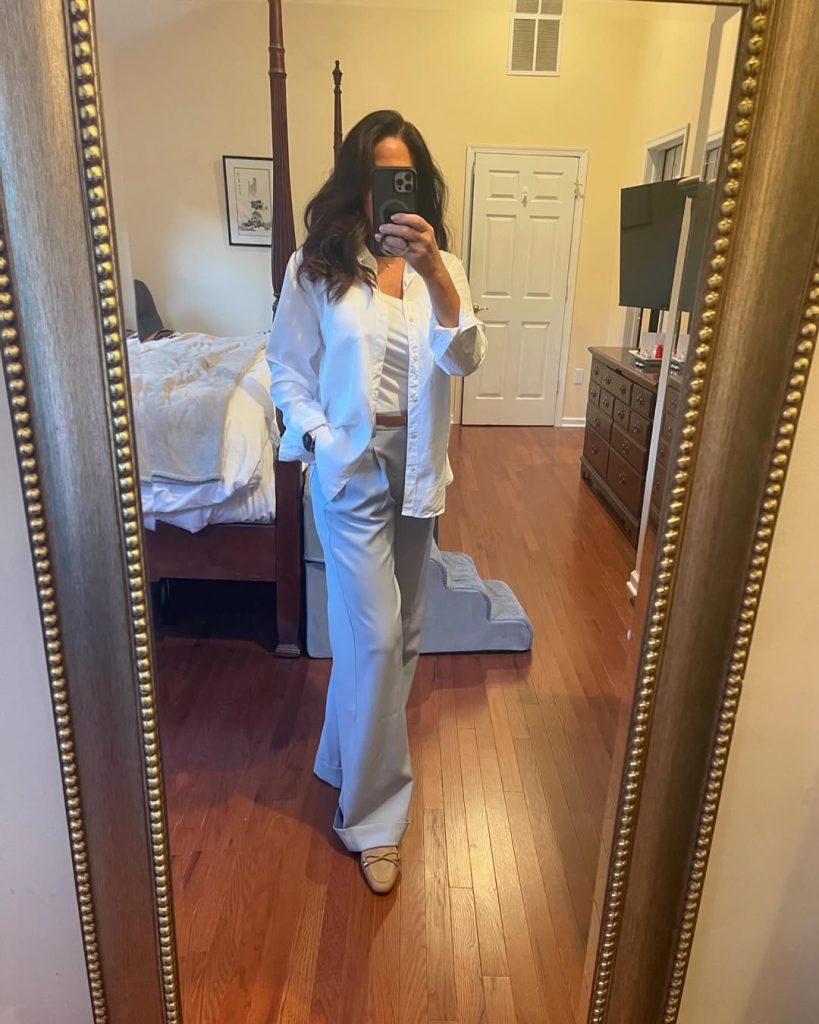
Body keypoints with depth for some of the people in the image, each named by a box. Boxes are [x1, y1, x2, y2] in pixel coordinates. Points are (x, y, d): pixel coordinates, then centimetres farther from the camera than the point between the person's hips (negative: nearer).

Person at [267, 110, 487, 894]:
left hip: (418, 463, 4)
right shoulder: (316, 267, -5)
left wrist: (435, 272, -25)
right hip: (352, 466, -4)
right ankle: (371, 813, 11)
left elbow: (465, 360, -12)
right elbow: (287, 369, -1)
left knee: (401, 628, 15)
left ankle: (366, 754, 41)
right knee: (374, 636, -6)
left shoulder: (441, 265, 3)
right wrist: (321, 443, -13)